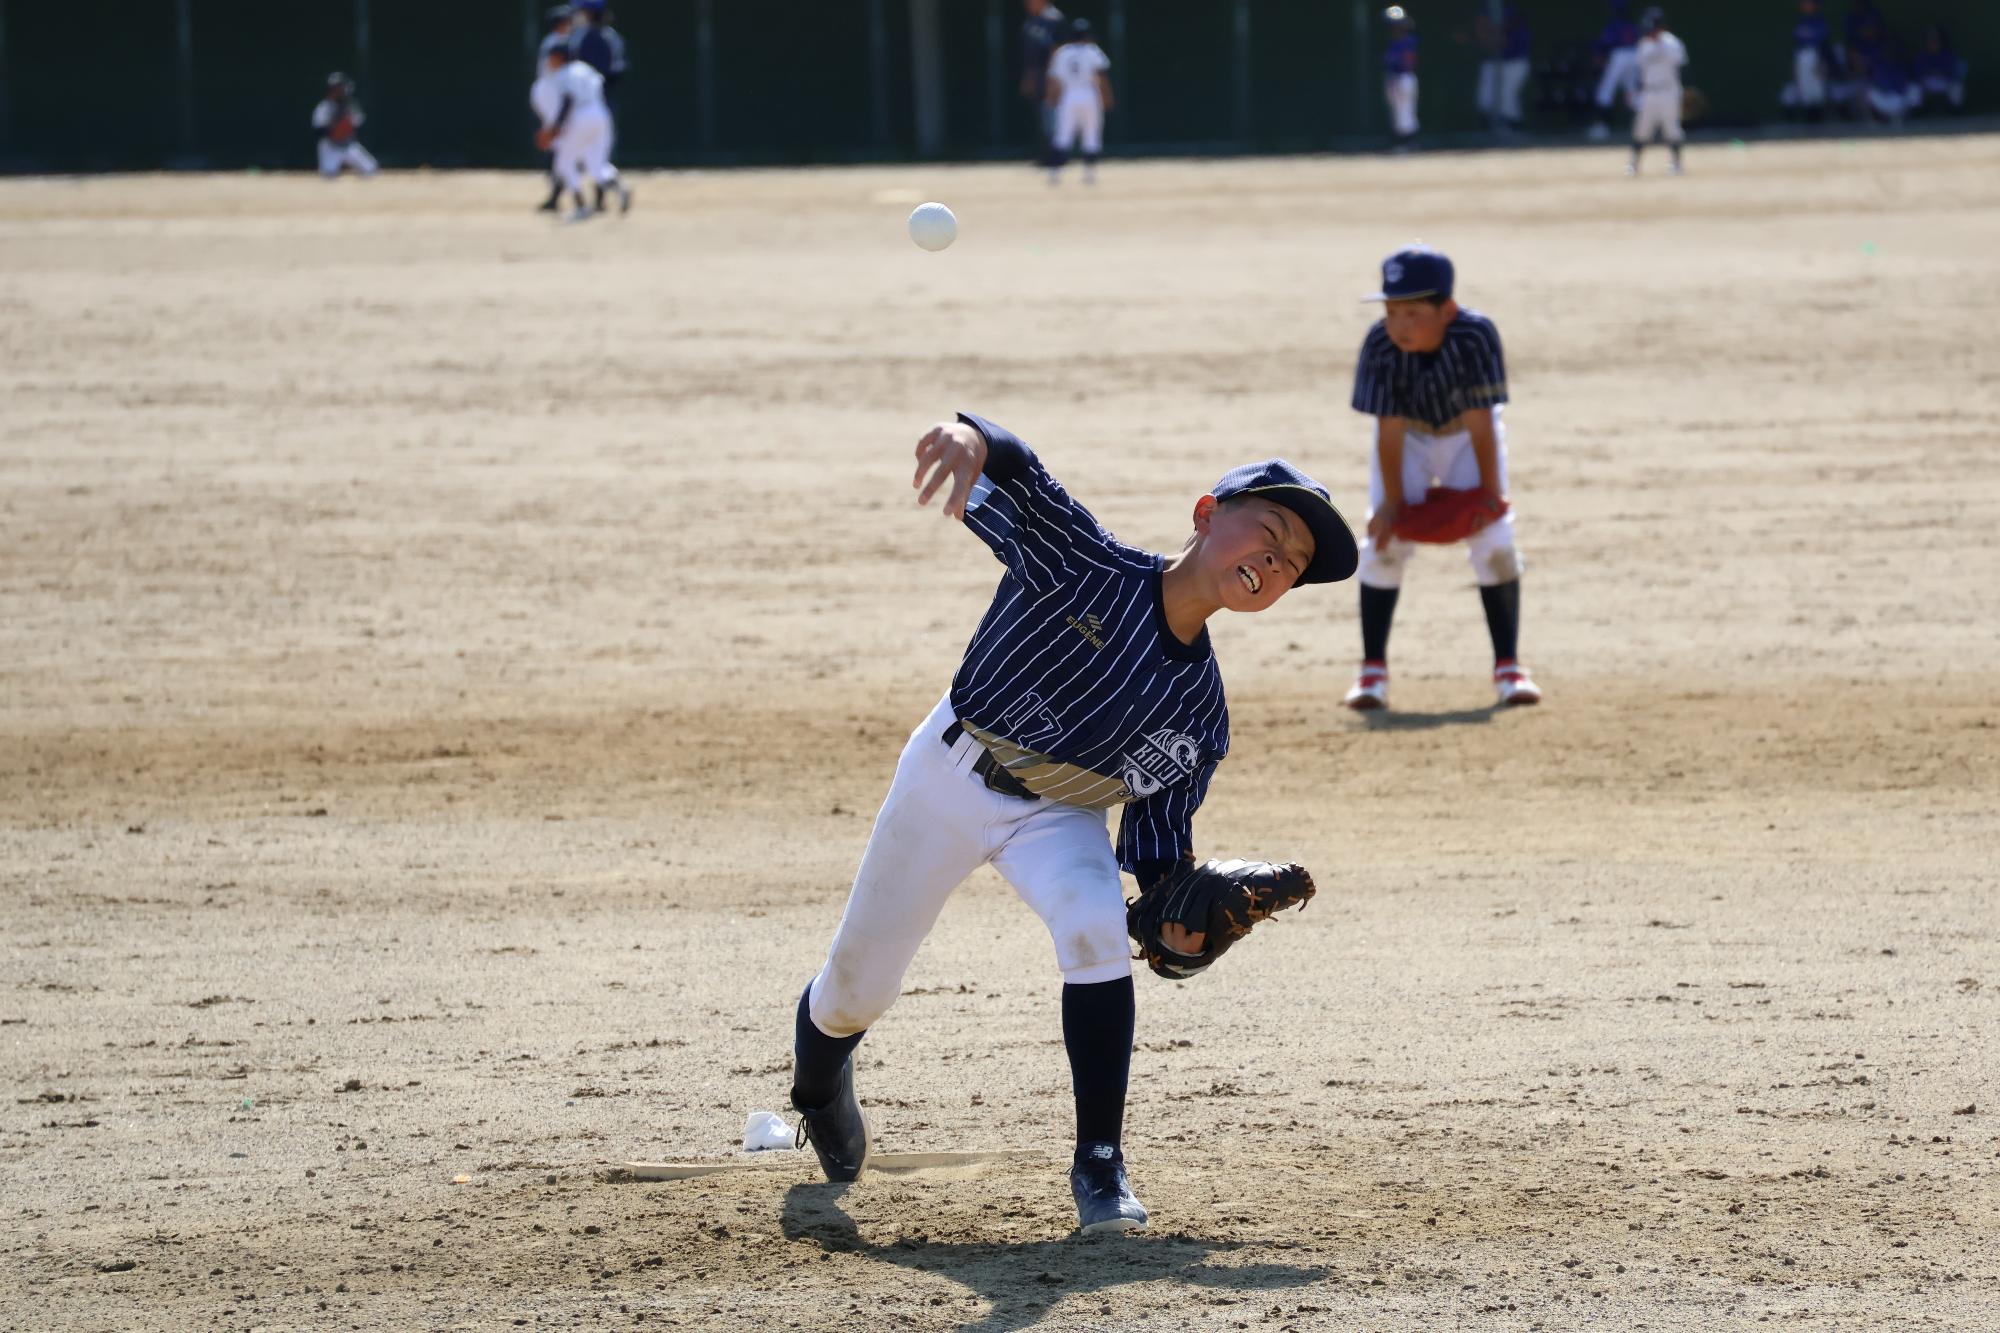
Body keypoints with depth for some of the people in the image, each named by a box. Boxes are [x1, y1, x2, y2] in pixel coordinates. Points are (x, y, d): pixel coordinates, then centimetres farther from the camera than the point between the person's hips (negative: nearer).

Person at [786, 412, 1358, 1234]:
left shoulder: (1201, 718, -10)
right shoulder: (1089, 567, -22)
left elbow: (1158, 831, -1)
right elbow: (1018, 482, -37)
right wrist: (976, 441, -62)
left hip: (1059, 817, 2)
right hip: (947, 775, -2)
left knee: (1095, 928, -30)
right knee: (858, 985, 8)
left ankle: (1100, 1165, -19)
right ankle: (819, 1071, 47)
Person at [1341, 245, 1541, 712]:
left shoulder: (1475, 336, -35)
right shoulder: (1382, 346, -31)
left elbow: (1481, 421, -29)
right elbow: (1389, 428, -25)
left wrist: (1490, 493, -24)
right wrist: (1393, 500, -23)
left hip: (1465, 435, -1)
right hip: (1408, 437, 1)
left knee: (1493, 541, -11)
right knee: (1385, 541, -11)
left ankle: (1508, 668, 0)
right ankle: (1373, 670, 0)